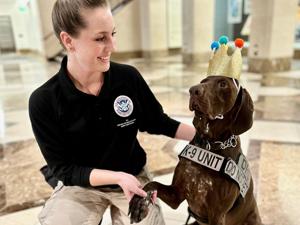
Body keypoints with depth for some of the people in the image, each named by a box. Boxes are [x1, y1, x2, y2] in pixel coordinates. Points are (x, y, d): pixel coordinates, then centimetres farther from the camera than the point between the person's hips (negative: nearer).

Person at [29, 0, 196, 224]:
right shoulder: (44, 101, -19)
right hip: (79, 185, -1)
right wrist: (118, 177, -27)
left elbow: (157, 122, -1)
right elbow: (62, 168, -15)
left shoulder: (129, 77, -15)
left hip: (133, 176, 2)